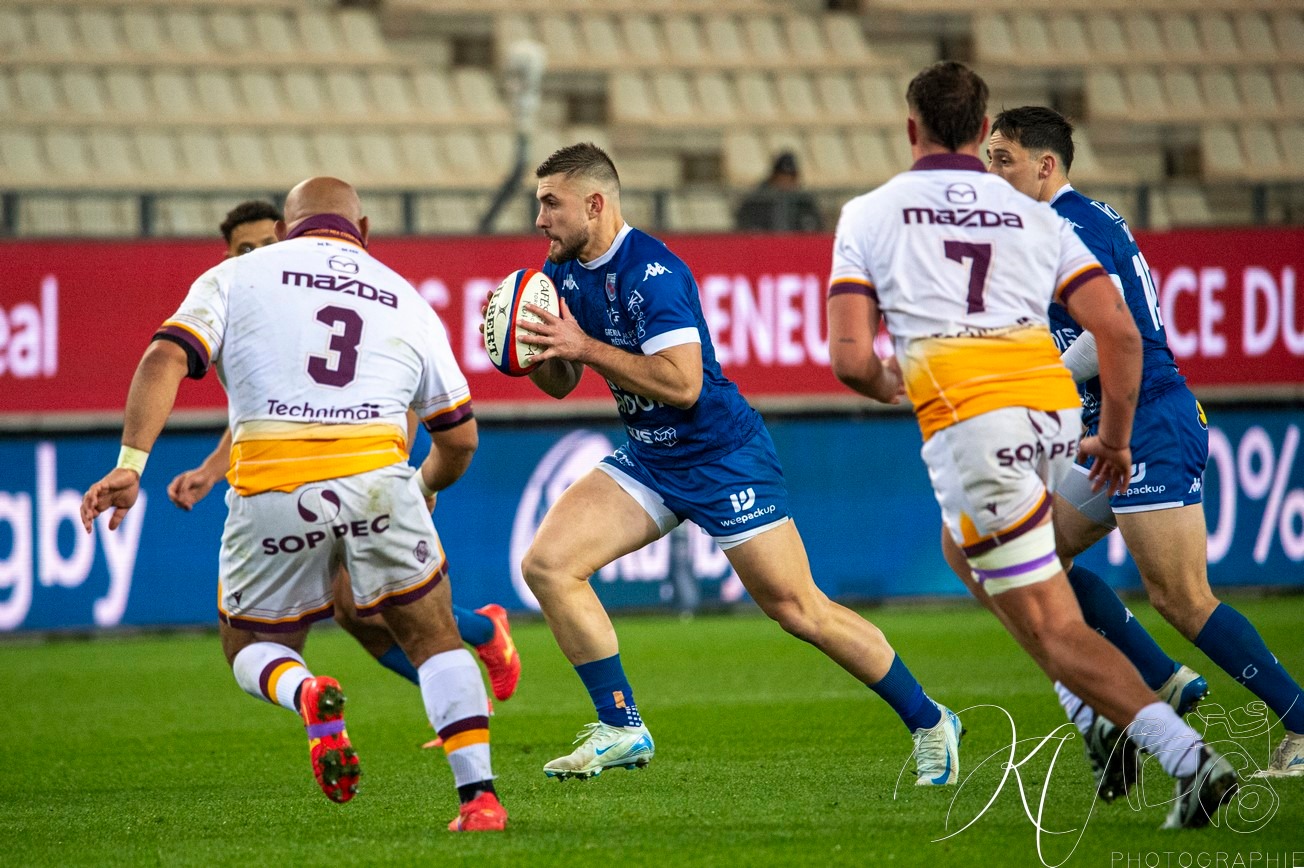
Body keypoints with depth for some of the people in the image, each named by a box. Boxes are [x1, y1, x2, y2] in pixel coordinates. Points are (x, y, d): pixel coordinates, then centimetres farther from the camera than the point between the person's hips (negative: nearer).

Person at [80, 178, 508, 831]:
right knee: (434, 638, 18)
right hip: (375, 480, 1)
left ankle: (306, 695, -14)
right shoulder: (405, 299, 21)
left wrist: (130, 464, -8)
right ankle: (479, 795, 2)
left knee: (251, 650, 21)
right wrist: (426, 486, 47)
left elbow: (166, 359, -2)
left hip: (269, 490, -1)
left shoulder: (236, 276, 15)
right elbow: (460, 437, 26)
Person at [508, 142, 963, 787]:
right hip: (647, 460, 8)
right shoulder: (564, 272, 3)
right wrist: (537, 351, -11)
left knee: (799, 610, -4)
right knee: (546, 563, -9)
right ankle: (621, 729, -2)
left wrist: (585, 346, -30)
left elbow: (682, 383, -30)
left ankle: (928, 721, 13)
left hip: (724, 460, -8)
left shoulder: (653, 273, -23)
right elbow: (561, 383, 10)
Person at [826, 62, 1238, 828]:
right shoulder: (1034, 217, 16)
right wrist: (1116, 438, 21)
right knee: (965, 549, 32)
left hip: (964, 416, -5)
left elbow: (851, 358, 2)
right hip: (1053, 403, 5)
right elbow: (1121, 332, 7)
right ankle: (1099, 714, 20)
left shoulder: (868, 216, 10)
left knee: (1055, 633, -3)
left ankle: (1189, 757, -19)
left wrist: (886, 386, 26)